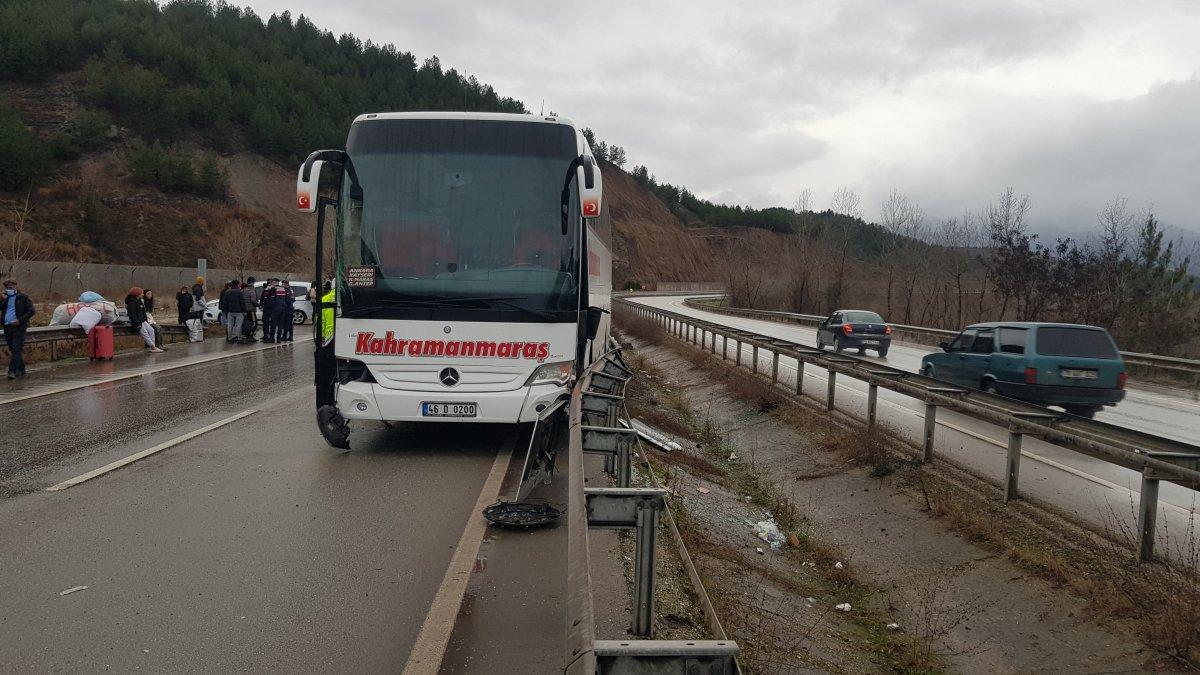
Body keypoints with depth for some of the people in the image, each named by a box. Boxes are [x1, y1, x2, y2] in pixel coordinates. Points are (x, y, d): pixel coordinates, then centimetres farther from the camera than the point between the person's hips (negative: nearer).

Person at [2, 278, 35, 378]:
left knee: (16, 350, -12)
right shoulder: (4, 298, 15)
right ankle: (21, 370, 17)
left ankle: (12, 371, -16)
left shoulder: (23, 297, 0)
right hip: (7, 327, 6)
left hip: (18, 327, -6)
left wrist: (20, 320, -13)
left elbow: (31, 311, -5)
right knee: (13, 350, 9)